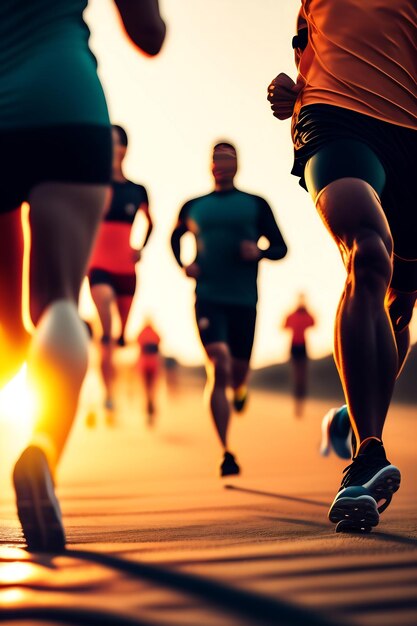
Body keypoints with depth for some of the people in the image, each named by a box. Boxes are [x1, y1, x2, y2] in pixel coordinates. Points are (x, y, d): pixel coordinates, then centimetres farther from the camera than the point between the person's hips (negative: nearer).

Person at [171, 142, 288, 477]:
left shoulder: (256, 205, 6)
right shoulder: (194, 207, 10)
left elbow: (280, 247, 8)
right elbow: (175, 236, 27)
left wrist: (260, 252, -14)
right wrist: (182, 264, 8)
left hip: (244, 300, 1)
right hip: (208, 298, -1)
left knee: (238, 369, 8)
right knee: (218, 367, -16)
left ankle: (239, 388, 50)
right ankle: (226, 453, -13)